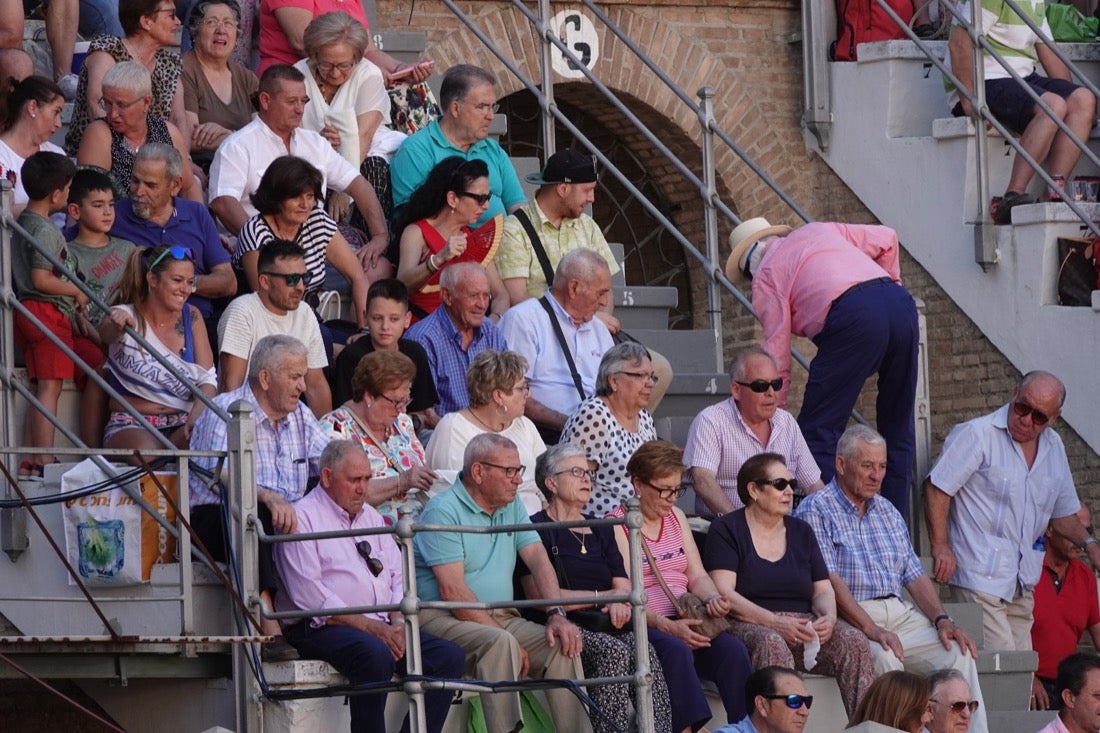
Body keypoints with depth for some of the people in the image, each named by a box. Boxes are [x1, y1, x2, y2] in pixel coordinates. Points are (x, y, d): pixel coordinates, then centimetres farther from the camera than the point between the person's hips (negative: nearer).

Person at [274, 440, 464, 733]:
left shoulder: (371, 517, 23)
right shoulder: (302, 518, -2)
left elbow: (398, 577, 19)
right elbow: (309, 595, -12)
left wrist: (397, 622, -3)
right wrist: (370, 627, -16)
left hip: (381, 627, 7)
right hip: (323, 629, -7)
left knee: (448, 657, -14)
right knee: (376, 655, -37)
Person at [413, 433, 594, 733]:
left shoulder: (512, 507, 16)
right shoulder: (443, 511, -9)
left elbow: (538, 559, 7)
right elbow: (452, 591, -17)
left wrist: (556, 615, -12)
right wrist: (507, 638, -20)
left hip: (500, 618, 7)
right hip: (443, 618, -7)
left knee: (561, 644, -15)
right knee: (499, 643, -35)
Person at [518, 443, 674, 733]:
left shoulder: (600, 531, 26)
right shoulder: (536, 528, 3)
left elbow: (623, 587, 19)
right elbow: (539, 595, -7)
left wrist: (620, 603, -7)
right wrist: (600, 597, -3)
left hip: (603, 628, 5)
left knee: (644, 651, -27)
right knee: (613, 652, -34)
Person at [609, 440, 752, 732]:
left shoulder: (676, 518, 21)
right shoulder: (617, 525, -1)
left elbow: (697, 576, 17)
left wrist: (712, 598, -7)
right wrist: (665, 625, -23)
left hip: (683, 620, 6)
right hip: (642, 628, -6)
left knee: (732, 649, -23)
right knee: (676, 650, -37)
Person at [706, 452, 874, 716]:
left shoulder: (801, 531, 21)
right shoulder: (726, 530, 4)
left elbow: (823, 590, 17)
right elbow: (724, 594, -8)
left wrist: (828, 617, -8)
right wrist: (775, 623, -20)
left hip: (803, 627, 5)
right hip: (750, 626, -5)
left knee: (854, 642, -23)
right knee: (773, 645, -39)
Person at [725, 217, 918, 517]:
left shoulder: (766, 274, 15)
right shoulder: (819, 231, 31)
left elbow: (776, 349, 12)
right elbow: (888, 238, 29)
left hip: (854, 316, -6)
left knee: (817, 429, 0)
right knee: (897, 428, 15)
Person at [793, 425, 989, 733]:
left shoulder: (888, 512, 23)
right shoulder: (816, 510, -1)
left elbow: (915, 575, 19)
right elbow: (829, 580, -12)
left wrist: (941, 619, 0)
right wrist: (871, 629, -24)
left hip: (900, 615, 6)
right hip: (849, 620, -6)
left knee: (958, 652, -18)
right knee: (885, 656, -36)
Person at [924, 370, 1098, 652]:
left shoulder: (1054, 447, 14)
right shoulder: (977, 435, -8)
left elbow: (1062, 512, 24)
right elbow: (937, 488, -9)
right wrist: (940, 547, -16)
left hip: (1023, 583, 7)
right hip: (981, 578, -7)